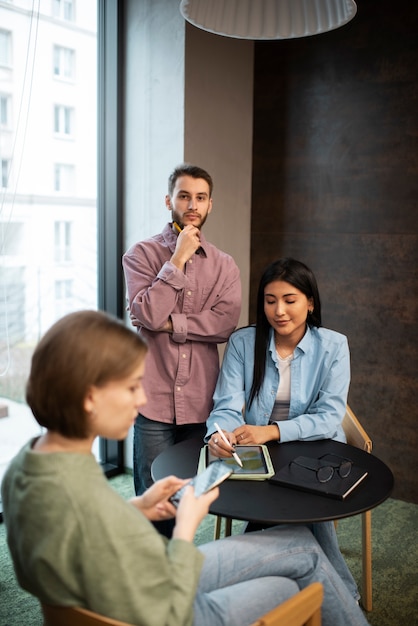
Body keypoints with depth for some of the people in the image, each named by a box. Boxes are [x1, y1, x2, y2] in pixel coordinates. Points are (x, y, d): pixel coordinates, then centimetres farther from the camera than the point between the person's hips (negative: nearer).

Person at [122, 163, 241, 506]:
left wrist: (166, 322, -12)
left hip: (202, 401, 2)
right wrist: (179, 258, -11)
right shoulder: (142, 254, 1)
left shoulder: (224, 265, 8)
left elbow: (225, 323, -7)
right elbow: (148, 313, -13)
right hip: (155, 400, -2)